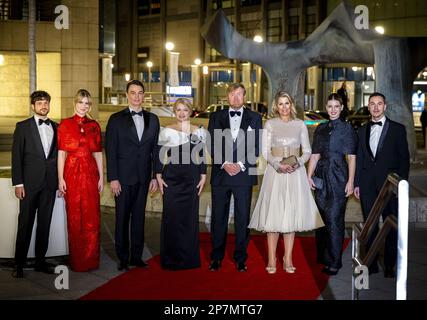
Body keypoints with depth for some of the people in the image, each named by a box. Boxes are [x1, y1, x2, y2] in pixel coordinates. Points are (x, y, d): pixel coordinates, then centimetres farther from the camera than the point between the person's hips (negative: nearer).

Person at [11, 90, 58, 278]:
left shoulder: (56, 128, 11)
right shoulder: (23, 127, 2)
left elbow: (59, 155, 12)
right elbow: (17, 156, -2)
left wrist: (59, 180, 5)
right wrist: (18, 183, -8)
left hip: (50, 183, 3)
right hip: (30, 182, -3)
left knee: (45, 223, 8)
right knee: (25, 224, 0)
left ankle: (40, 261, 18)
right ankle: (19, 264, 8)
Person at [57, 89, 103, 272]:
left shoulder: (94, 126, 9)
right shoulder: (65, 125, 1)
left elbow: (98, 153, 10)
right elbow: (61, 153, -2)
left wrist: (101, 177, 5)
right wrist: (61, 178, -7)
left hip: (91, 174, 2)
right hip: (72, 173, -2)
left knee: (92, 217, 4)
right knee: (74, 217, 3)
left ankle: (91, 259, 16)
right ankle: (77, 261, 15)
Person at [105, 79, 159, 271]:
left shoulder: (152, 119, 9)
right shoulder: (116, 119, -1)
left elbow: (155, 149, 9)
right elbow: (110, 151, -4)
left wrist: (155, 176, 4)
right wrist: (112, 178, -10)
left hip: (143, 177, 3)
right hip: (123, 177, -3)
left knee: (139, 217, 8)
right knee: (122, 218, 3)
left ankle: (137, 256, 17)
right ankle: (123, 258, 13)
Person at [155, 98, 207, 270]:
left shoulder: (199, 131, 7)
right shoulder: (166, 131, 4)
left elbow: (202, 155, 9)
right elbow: (159, 155, 5)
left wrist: (203, 176, 3)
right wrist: (158, 176, -2)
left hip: (191, 178, 1)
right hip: (171, 177, -1)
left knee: (190, 216, 3)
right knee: (171, 216, -1)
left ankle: (189, 258, 15)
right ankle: (171, 259, 11)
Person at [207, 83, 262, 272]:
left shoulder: (254, 118, 7)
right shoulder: (216, 117, 9)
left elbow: (256, 146, 1)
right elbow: (212, 144, 3)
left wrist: (241, 164, -11)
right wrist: (224, 164, -11)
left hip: (244, 175, -1)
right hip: (221, 173, 1)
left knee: (243, 218, 4)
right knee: (218, 217, 5)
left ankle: (241, 258, 15)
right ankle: (216, 257, 16)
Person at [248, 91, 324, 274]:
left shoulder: (300, 125, 9)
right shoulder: (270, 124, 6)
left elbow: (307, 151, 8)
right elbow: (265, 151, 1)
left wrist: (298, 163, -12)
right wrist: (278, 165, -16)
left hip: (295, 173, 1)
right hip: (275, 172, -1)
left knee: (292, 214, 2)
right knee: (273, 213, -4)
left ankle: (288, 259, 7)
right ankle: (272, 260, 1)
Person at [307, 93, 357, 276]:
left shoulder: (346, 128, -1)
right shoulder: (321, 129, 13)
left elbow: (351, 157, -5)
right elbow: (315, 155, 14)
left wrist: (350, 181, -11)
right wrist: (309, 176, 4)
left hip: (339, 178, -5)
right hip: (322, 177, 5)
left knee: (334, 219, -7)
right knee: (321, 218, 11)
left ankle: (334, 262, 0)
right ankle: (323, 257, 24)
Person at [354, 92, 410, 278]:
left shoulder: (397, 129, 2)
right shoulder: (362, 131, 12)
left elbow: (404, 158, 0)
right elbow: (359, 158, 12)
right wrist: (356, 183, 6)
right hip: (367, 186, 3)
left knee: (391, 227, 3)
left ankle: (390, 266, 13)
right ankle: (371, 264, 17)